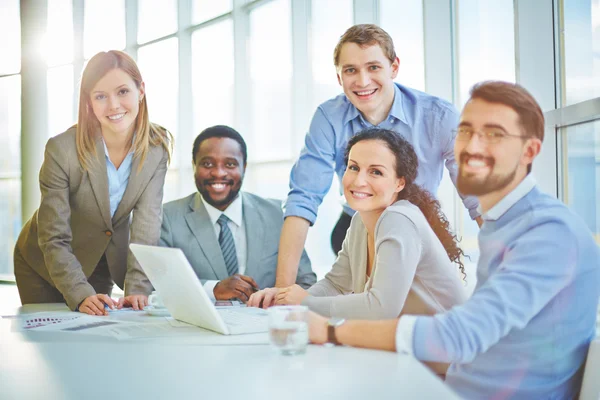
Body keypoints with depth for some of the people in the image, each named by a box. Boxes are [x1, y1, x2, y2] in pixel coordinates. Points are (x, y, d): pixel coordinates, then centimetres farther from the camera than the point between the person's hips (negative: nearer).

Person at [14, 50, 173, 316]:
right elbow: (54, 240, -25)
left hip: (103, 265, 3)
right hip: (43, 265, -3)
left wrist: (137, 288, -31)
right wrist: (81, 295, -37)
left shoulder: (157, 146, -17)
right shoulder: (62, 149, -27)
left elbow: (146, 225, -19)